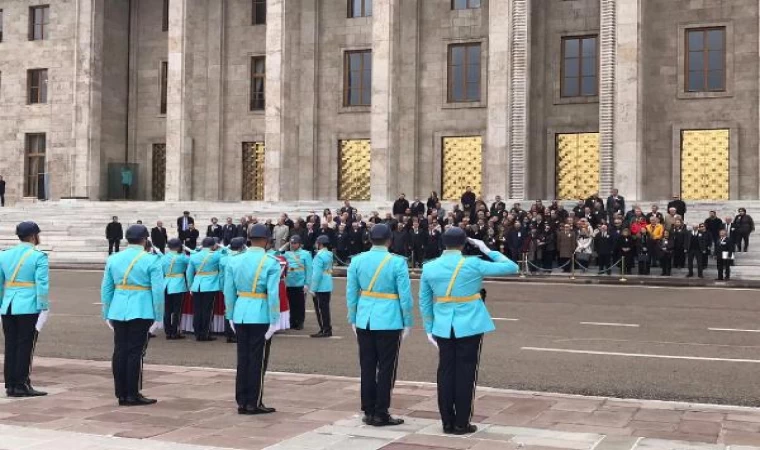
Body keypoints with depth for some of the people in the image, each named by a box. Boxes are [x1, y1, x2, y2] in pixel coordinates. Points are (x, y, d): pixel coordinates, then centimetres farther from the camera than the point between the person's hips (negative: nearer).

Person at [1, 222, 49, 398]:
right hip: (29, 308, -5)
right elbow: (42, 285, -12)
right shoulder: (38, 257, -7)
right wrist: (44, 308, -8)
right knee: (25, 346, 0)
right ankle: (22, 385, 3)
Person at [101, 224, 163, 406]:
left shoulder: (113, 259, 7)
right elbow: (158, 291, -8)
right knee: (135, 353, 0)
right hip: (141, 312, -4)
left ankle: (121, 394, 15)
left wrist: (107, 314, 17)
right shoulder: (151, 260, -6)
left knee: (120, 352, 9)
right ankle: (132, 395, 5)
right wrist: (158, 317, -2)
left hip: (118, 312, 4)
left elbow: (106, 289, 10)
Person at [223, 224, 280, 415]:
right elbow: (273, 294, -14)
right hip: (261, 316, -5)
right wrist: (274, 321, -9)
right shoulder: (271, 263, -10)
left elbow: (229, 291, 5)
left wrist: (230, 316, 13)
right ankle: (254, 404, 10)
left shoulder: (234, 261, 4)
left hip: (241, 315, 5)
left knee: (243, 359, 12)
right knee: (257, 360, 4)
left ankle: (242, 402, 18)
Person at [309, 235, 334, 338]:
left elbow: (317, 274, -20)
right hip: (328, 286, 9)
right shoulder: (329, 255, 9)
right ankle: (327, 329, 21)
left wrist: (313, 288, -14)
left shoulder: (319, 256, -17)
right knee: (325, 308, 15)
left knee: (321, 308, -2)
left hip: (320, 287, -9)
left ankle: (325, 330, 1)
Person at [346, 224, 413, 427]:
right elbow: (405, 296, -7)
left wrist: (353, 319, 16)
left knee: (367, 367, 11)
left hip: (364, 320, 4)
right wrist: (408, 322, 3)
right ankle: (381, 414, 8)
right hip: (388, 321, -4)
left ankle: (368, 412, 17)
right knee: (386, 368, 4)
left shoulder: (357, 261, 2)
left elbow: (351, 293, 6)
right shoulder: (397, 262, -9)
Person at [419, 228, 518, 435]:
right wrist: (487, 250, 4)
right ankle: (461, 423, 10)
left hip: (443, 327, 3)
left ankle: (447, 422, 15)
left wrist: (429, 329, 13)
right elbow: (511, 267, -4)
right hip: (469, 326, -3)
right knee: (465, 373, 5)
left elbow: (424, 302, 5)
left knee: (445, 372, 9)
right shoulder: (473, 264, -10)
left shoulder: (429, 268, 0)